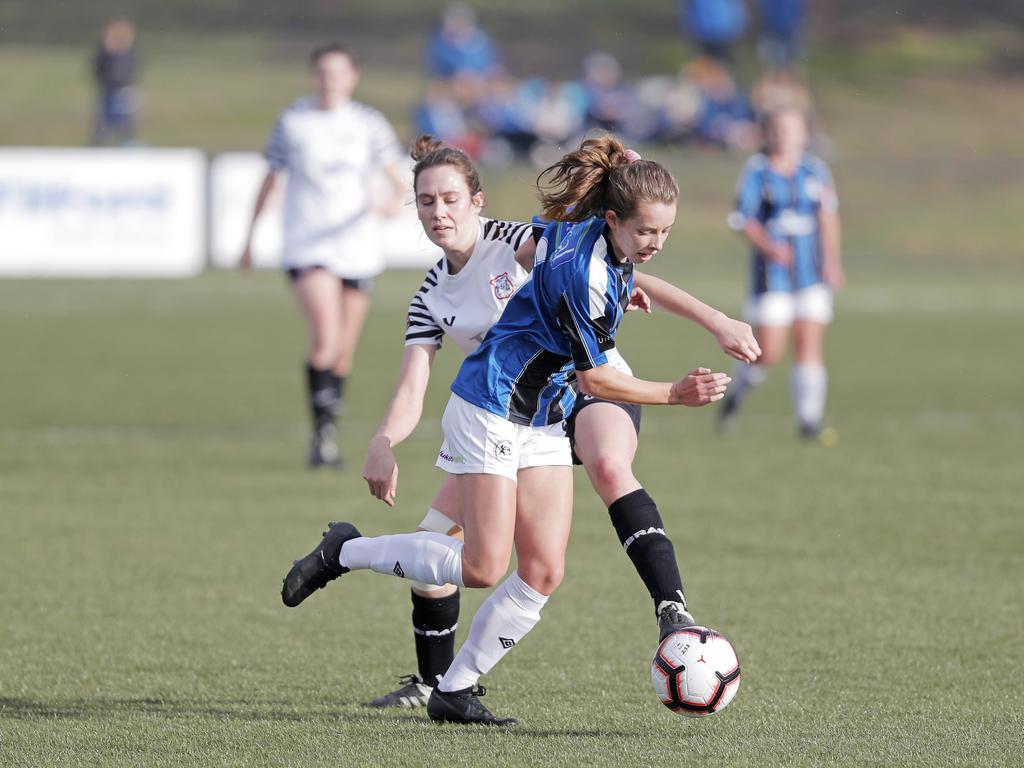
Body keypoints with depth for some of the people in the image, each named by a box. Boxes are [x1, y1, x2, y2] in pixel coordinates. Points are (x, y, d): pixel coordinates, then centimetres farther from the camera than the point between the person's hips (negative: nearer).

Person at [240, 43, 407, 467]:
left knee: (344, 351, 8)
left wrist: (394, 199, -20)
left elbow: (399, 179, 3)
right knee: (325, 339, -21)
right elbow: (269, 181, 11)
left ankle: (328, 438, 22)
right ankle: (322, 434, -14)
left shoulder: (369, 123, 5)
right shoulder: (292, 122, 2)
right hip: (307, 246, -3)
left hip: (357, 248, 3)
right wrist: (250, 238, 12)